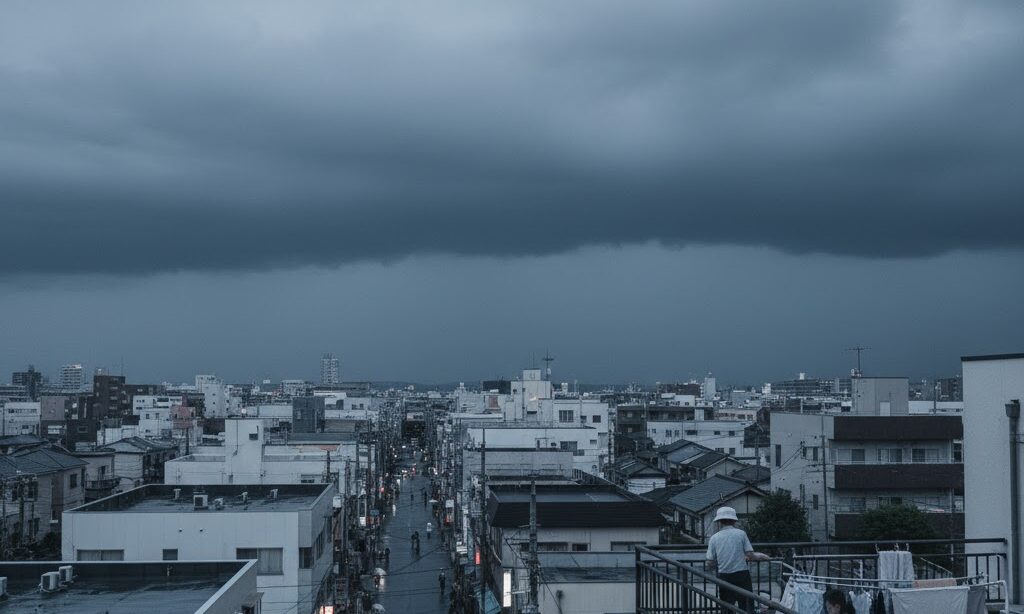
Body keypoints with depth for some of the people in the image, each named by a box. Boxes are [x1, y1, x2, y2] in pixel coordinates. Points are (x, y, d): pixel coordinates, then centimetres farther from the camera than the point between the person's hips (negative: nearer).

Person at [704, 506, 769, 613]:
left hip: (724, 577, 2)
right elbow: (750, 556, -6)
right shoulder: (741, 533, -2)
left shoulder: (714, 538, 1)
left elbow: (710, 564, 0)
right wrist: (761, 556, 15)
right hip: (742, 575, -2)